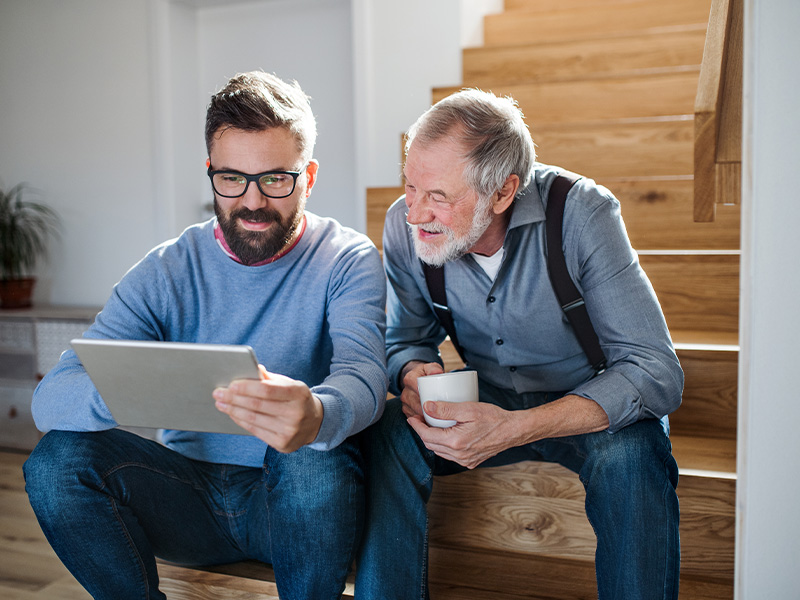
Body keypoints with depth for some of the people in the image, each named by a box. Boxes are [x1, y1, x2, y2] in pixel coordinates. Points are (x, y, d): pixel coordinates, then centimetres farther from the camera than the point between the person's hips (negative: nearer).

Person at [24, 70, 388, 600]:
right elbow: (49, 401, -12)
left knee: (312, 463, -35)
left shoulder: (348, 261, -6)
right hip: (192, 491, 2)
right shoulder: (167, 272, -2)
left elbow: (363, 374, -25)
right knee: (58, 459, -21)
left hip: (297, 498, -1)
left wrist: (316, 416, -50)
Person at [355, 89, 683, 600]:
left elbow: (657, 370, -28)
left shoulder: (582, 213, -25)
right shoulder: (405, 226, -13)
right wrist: (414, 374, -24)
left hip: (590, 407, -2)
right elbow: (407, 340, 3)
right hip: (485, 404, 3)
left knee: (630, 452, -35)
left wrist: (516, 428, -40)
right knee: (388, 432, -24)